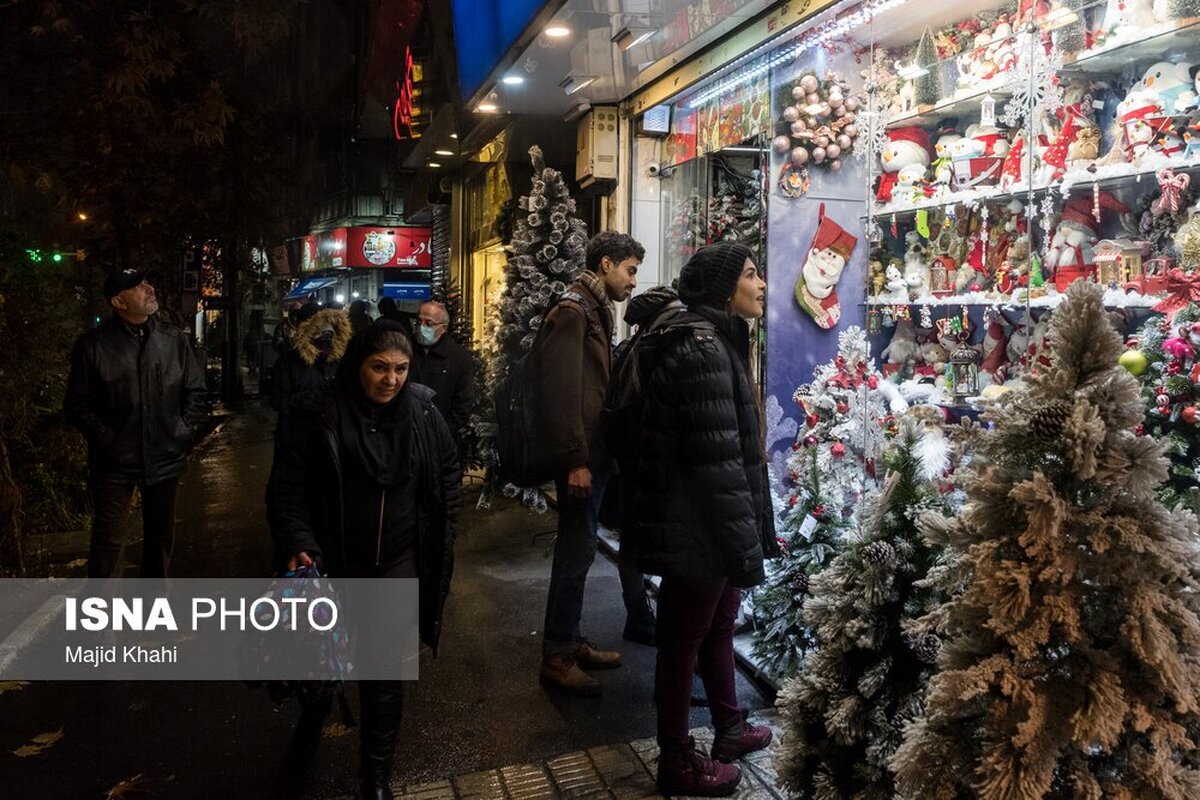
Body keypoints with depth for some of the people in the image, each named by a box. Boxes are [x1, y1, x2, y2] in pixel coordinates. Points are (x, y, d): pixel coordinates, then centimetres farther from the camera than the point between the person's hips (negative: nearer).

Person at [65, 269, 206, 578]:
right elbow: (78, 404, -3)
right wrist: (107, 439, -9)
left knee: (161, 535, 17)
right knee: (109, 541, -1)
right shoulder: (93, 345, -6)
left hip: (165, 459, 4)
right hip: (114, 462, -3)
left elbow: (195, 390, 9)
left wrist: (186, 431, 0)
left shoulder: (175, 340, 3)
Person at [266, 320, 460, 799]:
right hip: (333, 561, 0)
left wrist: (440, 535, 7)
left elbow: (448, 472, 8)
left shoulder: (422, 410, -5)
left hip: (400, 561, 1)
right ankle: (314, 711, 55)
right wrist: (298, 545, -23)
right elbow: (286, 487, -11)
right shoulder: (317, 413, -13)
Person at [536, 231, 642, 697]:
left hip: (591, 453, 10)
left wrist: (592, 454, 18)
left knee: (579, 550, 16)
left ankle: (570, 642, 28)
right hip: (580, 457, -10)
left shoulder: (595, 311, 17)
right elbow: (561, 391, -21)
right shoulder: (572, 312, -13)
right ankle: (556, 658, 8)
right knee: (576, 552, -3)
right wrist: (575, 460, -22)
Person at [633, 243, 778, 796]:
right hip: (697, 529, -10)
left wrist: (756, 529, 21)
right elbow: (717, 460, -25)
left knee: (719, 626, 23)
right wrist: (747, 543, -21)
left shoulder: (714, 340, 12)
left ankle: (730, 729, 42)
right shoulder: (701, 348, -21)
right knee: (684, 639, 5)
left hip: (708, 524, 10)